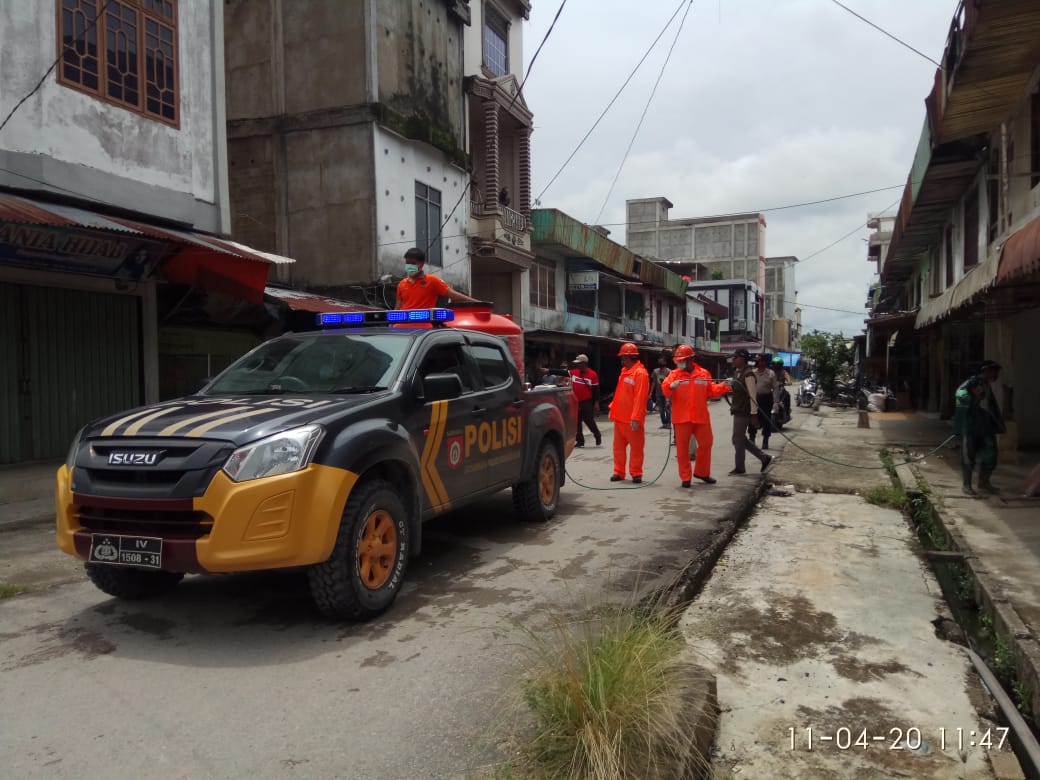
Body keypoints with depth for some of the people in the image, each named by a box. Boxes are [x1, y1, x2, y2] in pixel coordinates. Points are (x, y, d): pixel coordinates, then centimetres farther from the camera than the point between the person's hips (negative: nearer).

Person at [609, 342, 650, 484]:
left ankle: (636, 473, 10)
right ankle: (619, 472, 19)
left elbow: (640, 397, -20)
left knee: (636, 447, 2)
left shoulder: (640, 373, -14)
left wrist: (636, 417, -24)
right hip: (619, 417, 9)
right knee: (618, 446, 12)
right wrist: (613, 408, 16)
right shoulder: (625, 371, 14)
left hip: (632, 419, -9)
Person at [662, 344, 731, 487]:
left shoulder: (703, 373, 7)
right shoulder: (674, 374, -1)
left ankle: (701, 472, 30)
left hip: (701, 417, 3)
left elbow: (711, 390, 11)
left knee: (706, 443, 11)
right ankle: (685, 477, 10)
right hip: (682, 418, -3)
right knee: (682, 447, 1)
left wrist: (723, 386, -4)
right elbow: (665, 389, -14)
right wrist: (671, 386, -36)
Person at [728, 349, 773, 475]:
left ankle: (739, 468, 14)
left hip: (744, 412, -10)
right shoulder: (737, 372, 10)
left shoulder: (748, 374, -18)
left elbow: (752, 395, -20)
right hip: (738, 411, 10)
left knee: (738, 440, 1)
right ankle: (764, 458, 24)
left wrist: (754, 414, -20)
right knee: (741, 439, 15)